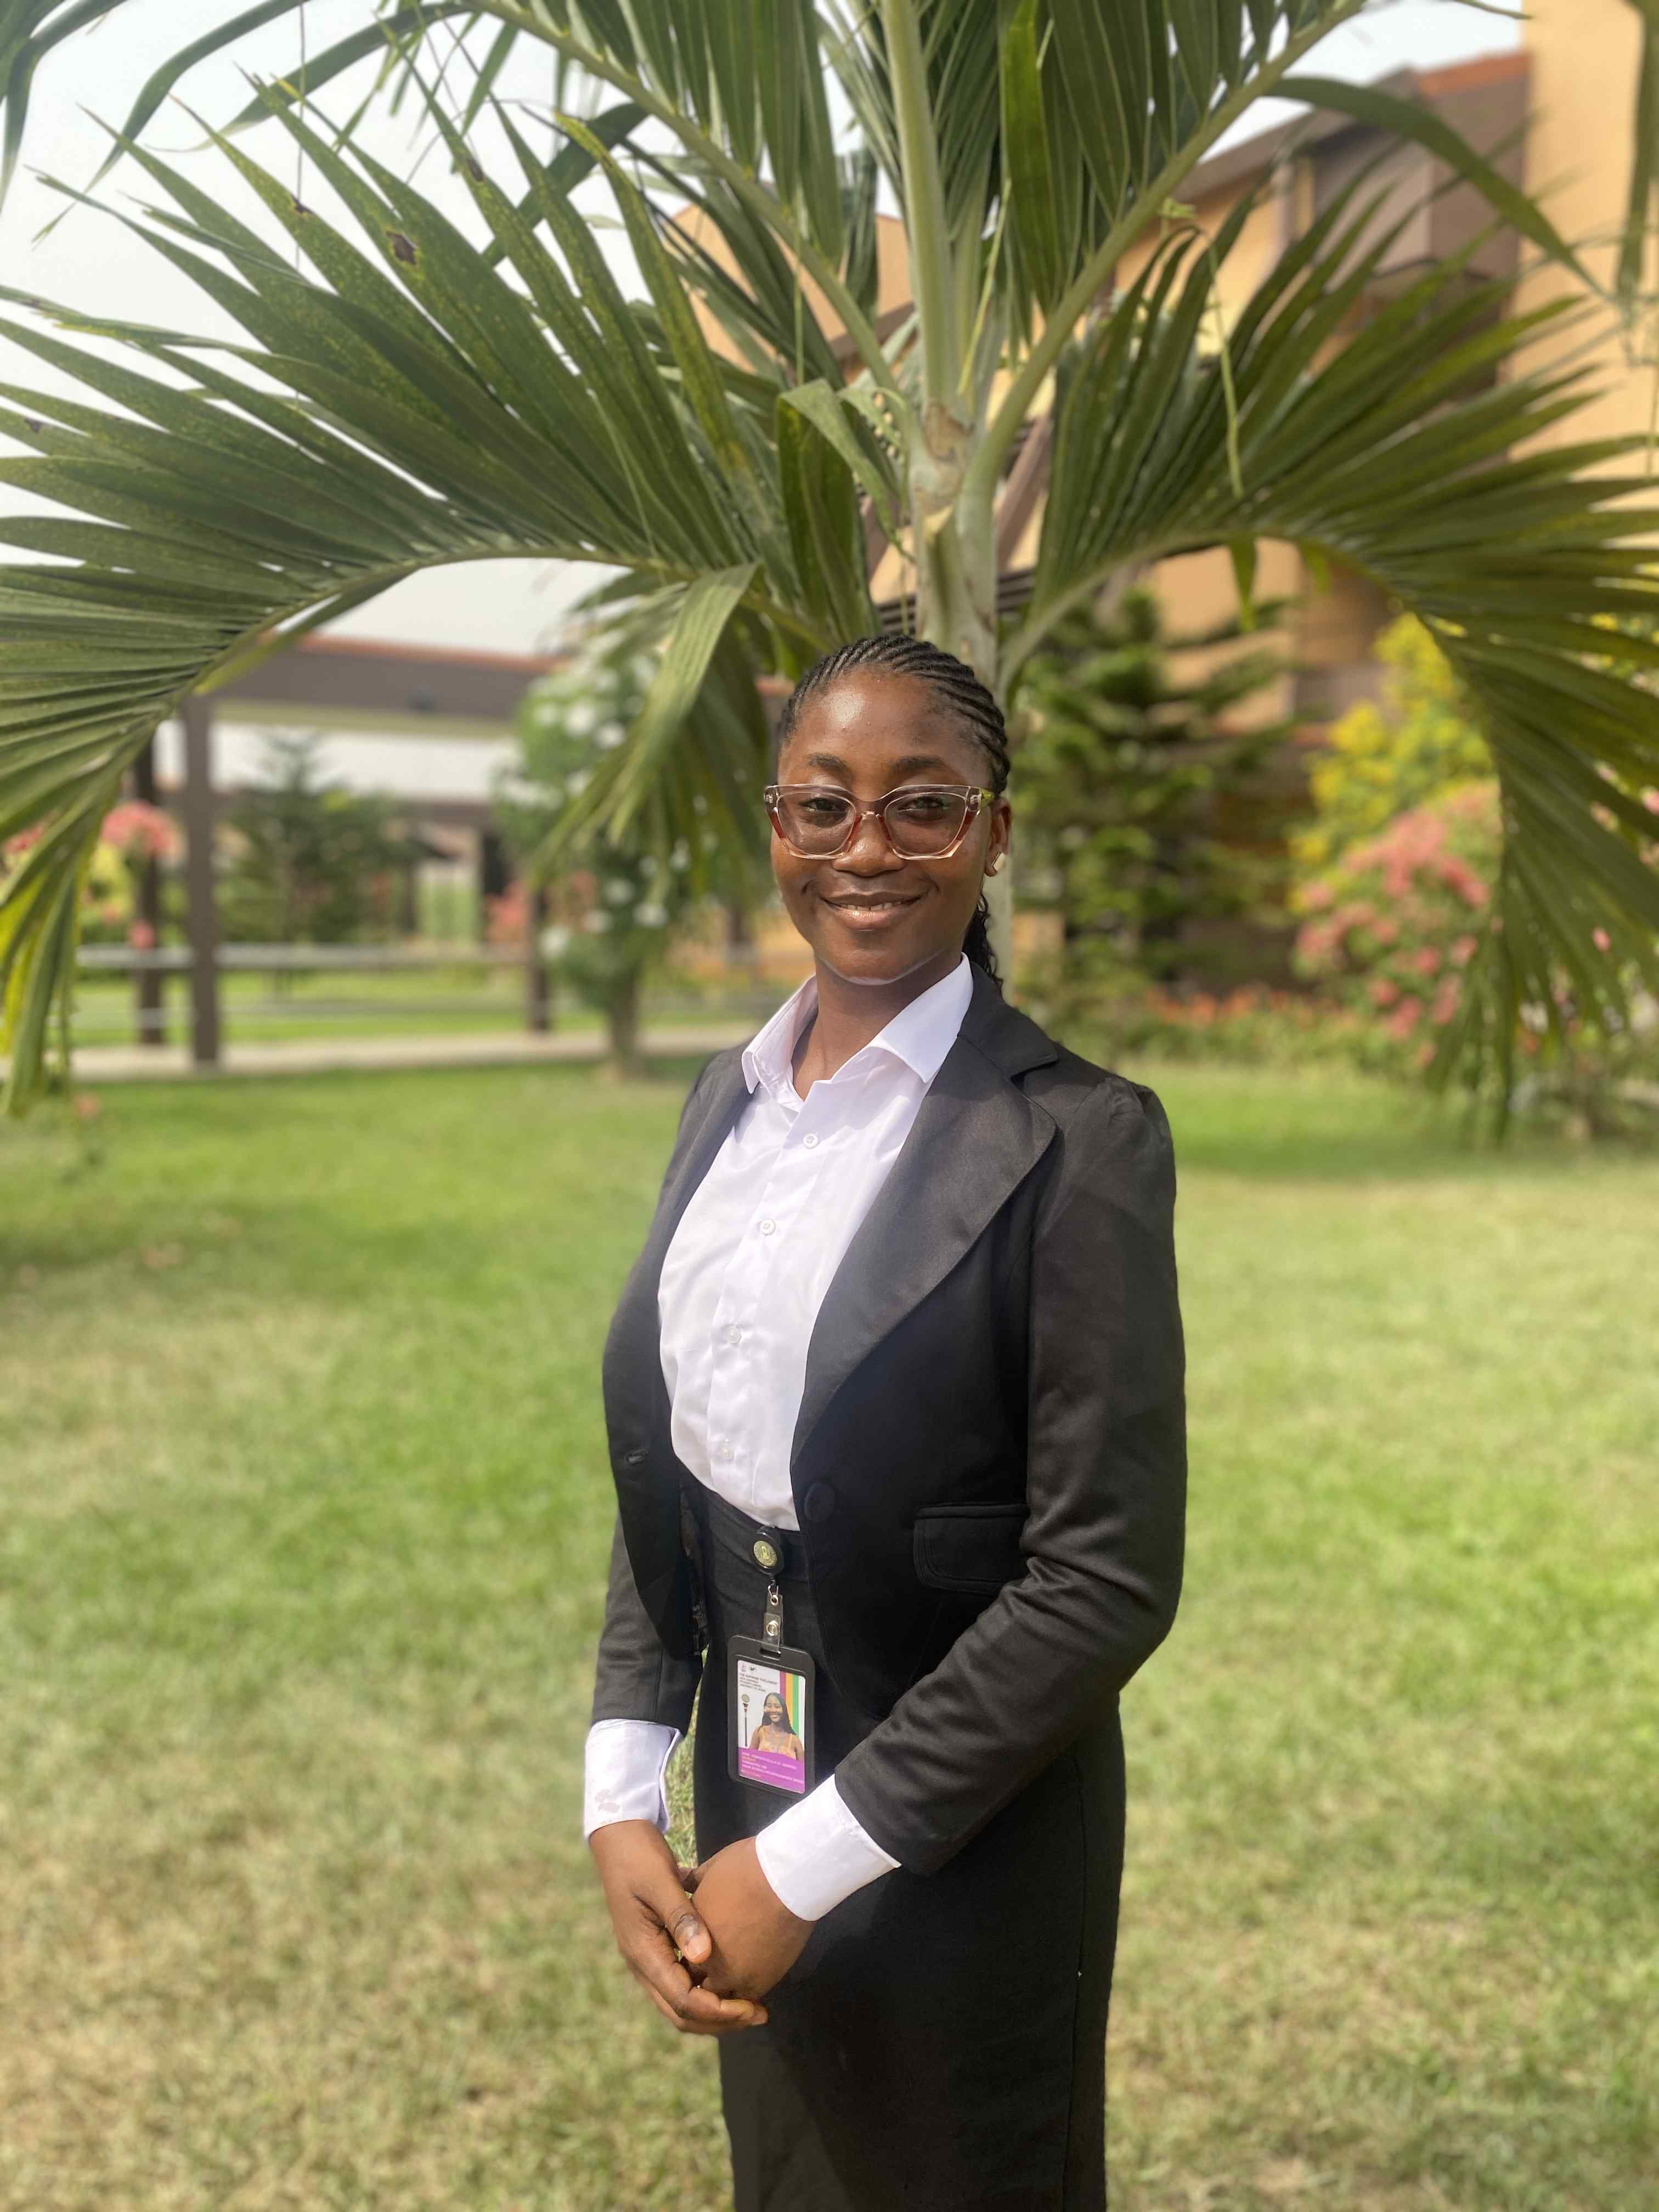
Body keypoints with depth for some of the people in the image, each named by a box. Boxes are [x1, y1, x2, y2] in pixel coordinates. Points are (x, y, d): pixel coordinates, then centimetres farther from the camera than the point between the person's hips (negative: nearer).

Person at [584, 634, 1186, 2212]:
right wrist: (625, 1797, -3)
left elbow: (1108, 1578, -19)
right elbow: (657, 1477, 6)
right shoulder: (728, 1101, 2)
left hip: (966, 1845, -5)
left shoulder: (1077, 1139, -18)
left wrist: (809, 1862, -16)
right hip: (745, 1794, 6)